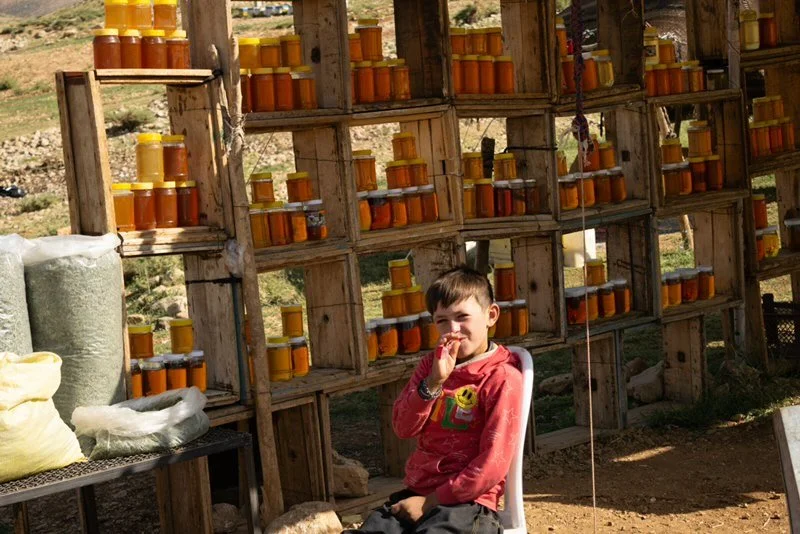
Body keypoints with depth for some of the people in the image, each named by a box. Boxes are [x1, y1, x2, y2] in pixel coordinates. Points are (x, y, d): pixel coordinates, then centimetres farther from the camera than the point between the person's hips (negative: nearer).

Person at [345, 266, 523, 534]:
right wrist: (434, 381, -12)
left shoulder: (502, 378, -7)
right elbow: (403, 428, 3)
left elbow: (493, 464, -12)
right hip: (415, 492, 6)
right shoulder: (432, 364, 14)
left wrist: (431, 501, -12)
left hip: (467, 501, -6)